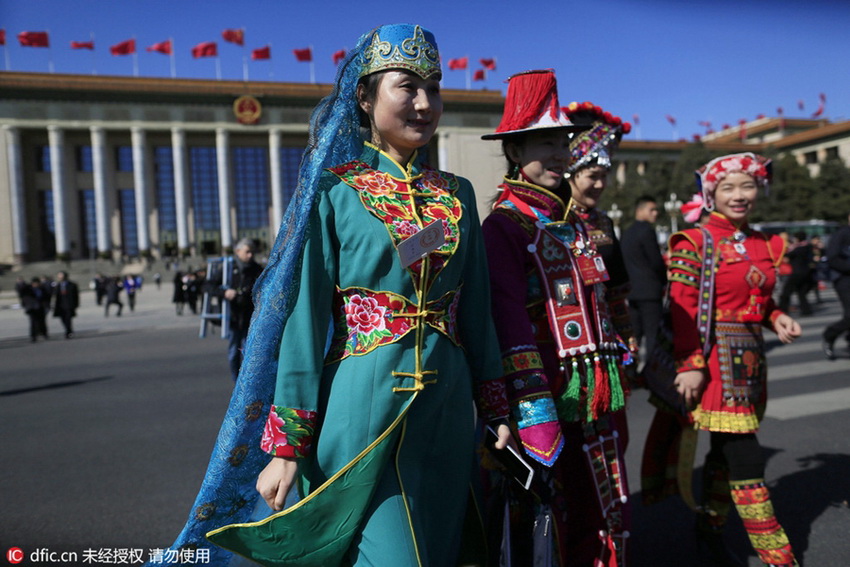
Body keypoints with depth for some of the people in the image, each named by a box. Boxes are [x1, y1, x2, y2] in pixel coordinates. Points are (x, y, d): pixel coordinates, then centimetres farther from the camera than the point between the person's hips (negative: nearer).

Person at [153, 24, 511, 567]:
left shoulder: (457, 194, 7)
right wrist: (286, 445, -9)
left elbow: (477, 312, 10)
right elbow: (304, 319, -8)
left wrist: (498, 415, 9)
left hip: (449, 415, 5)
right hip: (365, 409, -5)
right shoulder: (334, 192, -6)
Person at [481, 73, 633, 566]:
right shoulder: (503, 226, -11)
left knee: (604, 519, 18)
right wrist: (533, 412, -23)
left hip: (597, 400, 7)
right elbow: (510, 325, -19)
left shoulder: (578, 225, 13)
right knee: (540, 523, 7)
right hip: (546, 396, -7)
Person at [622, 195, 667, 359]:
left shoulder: (627, 233, 15)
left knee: (634, 335, 10)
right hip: (649, 290, -8)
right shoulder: (647, 230, -10)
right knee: (653, 334, -5)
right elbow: (656, 261, -11)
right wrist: (664, 282, 6)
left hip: (631, 290, 8)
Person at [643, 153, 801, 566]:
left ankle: (710, 534, 34)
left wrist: (775, 318, 1)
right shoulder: (695, 242, -9)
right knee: (746, 459, -5)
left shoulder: (763, 245, 12)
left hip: (750, 356, 7)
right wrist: (690, 365, -20)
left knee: (725, 452, 16)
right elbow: (683, 310, -14)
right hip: (716, 359, -7)